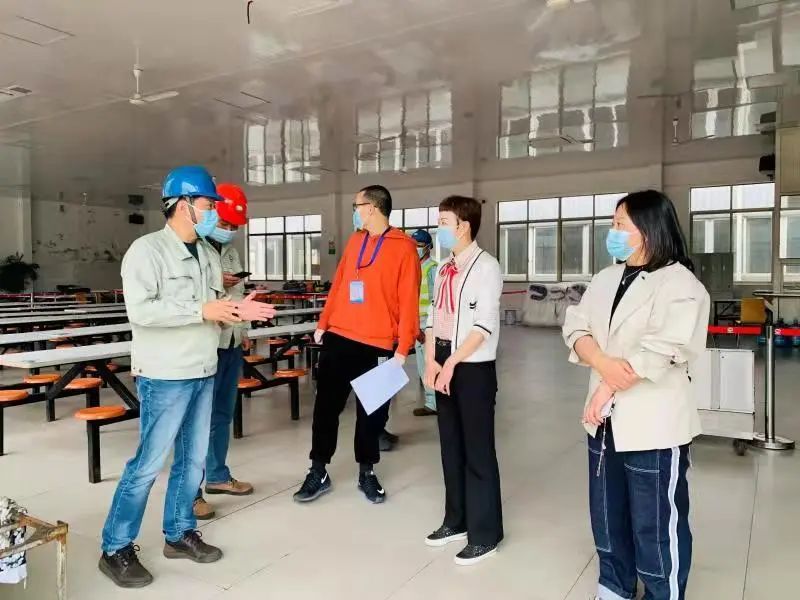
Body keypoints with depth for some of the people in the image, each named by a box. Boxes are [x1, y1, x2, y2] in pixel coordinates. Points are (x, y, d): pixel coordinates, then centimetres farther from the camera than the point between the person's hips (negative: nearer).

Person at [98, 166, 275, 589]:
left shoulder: (207, 254, 12)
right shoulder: (147, 249, -11)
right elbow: (140, 310, -22)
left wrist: (235, 310, -3)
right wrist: (202, 311, -23)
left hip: (203, 372, 8)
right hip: (165, 376, -7)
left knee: (192, 459, 14)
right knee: (149, 463, 0)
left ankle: (179, 534, 30)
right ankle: (116, 549, 16)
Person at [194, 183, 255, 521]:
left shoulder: (231, 251, 17)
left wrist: (244, 332, 19)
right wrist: (215, 283, -23)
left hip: (231, 343, 8)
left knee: (223, 414, 16)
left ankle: (217, 476, 29)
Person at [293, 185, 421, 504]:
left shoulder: (404, 247, -7)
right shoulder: (354, 241, 11)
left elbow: (408, 301, -10)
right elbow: (338, 284, 15)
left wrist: (403, 346, -13)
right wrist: (323, 323, 12)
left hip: (377, 345, -5)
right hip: (339, 338, 5)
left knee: (372, 412, 9)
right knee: (326, 406, 8)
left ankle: (367, 472, 27)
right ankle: (318, 472, 22)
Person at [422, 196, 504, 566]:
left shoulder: (486, 266, -10)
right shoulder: (444, 269, 12)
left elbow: (484, 325, -17)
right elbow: (434, 317, 12)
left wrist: (451, 363, -17)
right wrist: (431, 361, 0)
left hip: (473, 368, -7)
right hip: (444, 366, 7)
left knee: (478, 451, 2)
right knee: (451, 447, 16)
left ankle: (485, 534, 16)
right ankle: (457, 521, 32)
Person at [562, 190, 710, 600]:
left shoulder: (680, 285, -12)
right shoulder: (605, 280, 11)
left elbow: (659, 352, -21)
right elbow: (576, 326, 1)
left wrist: (607, 388, -14)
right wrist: (602, 362, -18)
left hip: (653, 424, -7)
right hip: (606, 420, 7)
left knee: (656, 524, 4)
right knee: (607, 514, 20)